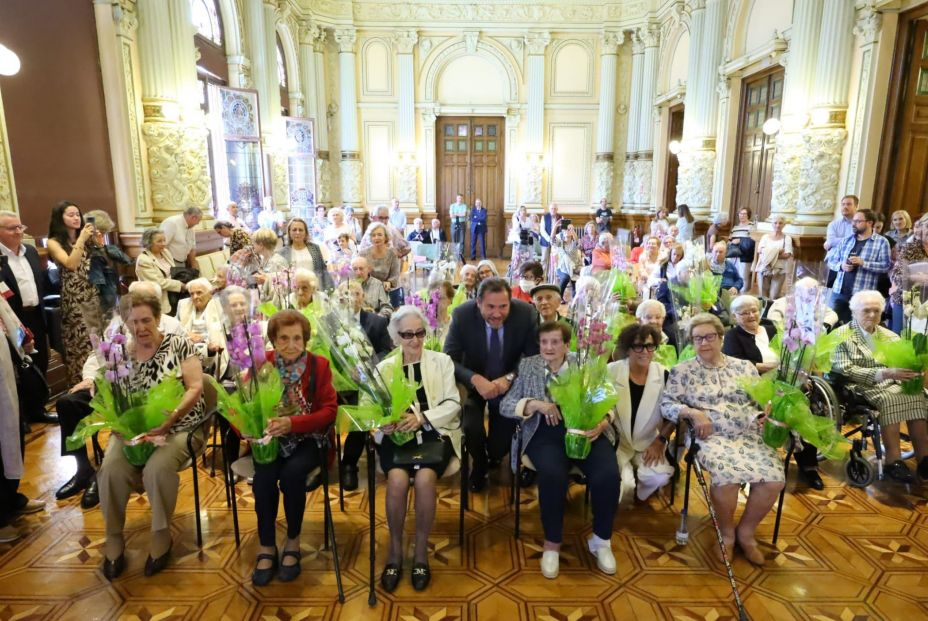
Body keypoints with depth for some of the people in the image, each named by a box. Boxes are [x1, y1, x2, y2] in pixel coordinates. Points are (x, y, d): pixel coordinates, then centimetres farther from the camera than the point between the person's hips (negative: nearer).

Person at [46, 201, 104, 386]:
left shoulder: (87, 238, 10)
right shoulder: (54, 242, -3)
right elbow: (71, 264, -19)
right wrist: (81, 239, -19)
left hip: (94, 295, 5)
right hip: (73, 299, -4)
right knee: (79, 342, -1)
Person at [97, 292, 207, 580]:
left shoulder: (178, 345, -4)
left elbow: (195, 388, -10)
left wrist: (170, 418, -22)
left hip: (178, 426, -3)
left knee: (157, 469, -29)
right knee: (111, 470, -23)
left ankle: (162, 535, -3)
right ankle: (113, 538, 2)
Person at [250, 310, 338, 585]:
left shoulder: (319, 365, -3)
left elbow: (329, 411, -9)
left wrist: (292, 423, -24)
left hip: (306, 439, -1)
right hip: (270, 439, 2)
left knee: (292, 473, -29)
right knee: (264, 476, -27)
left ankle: (293, 542, -5)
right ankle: (266, 547, -7)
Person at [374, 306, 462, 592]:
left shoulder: (442, 361, 9)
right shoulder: (384, 368, 12)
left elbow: (453, 404, 0)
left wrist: (422, 418, -16)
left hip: (434, 433, -1)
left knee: (424, 477, -30)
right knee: (397, 478, -29)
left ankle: (421, 550, -8)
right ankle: (395, 550, -6)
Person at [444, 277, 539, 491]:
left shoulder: (526, 314, -21)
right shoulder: (462, 315, -23)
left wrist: (509, 378, -32)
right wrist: (475, 379, -40)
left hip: (509, 384, 1)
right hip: (473, 383, 0)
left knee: (500, 446, -3)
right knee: (471, 428, -22)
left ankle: (493, 457, 38)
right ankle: (479, 464, 14)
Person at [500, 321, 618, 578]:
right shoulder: (527, 366, 11)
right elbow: (504, 405, 5)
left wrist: (601, 424, -13)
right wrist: (536, 404, -13)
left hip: (586, 430, 2)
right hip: (546, 433, -1)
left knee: (608, 475, -25)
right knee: (552, 475, -32)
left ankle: (601, 540, 2)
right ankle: (552, 543, -7)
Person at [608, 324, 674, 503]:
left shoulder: (663, 375, -3)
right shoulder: (611, 371, -9)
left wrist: (660, 441, -5)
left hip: (648, 443, 2)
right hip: (617, 441, -2)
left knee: (659, 477, -25)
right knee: (623, 483, -26)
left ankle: (640, 495, 13)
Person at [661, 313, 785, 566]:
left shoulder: (745, 367, 14)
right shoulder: (682, 370, 4)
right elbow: (666, 404, -1)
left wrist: (764, 416, -8)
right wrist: (693, 413, -16)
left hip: (749, 436, 4)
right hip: (711, 437, -3)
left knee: (774, 478, -22)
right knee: (728, 475, -32)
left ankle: (746, 531, 6)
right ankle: (726, 531, 1)